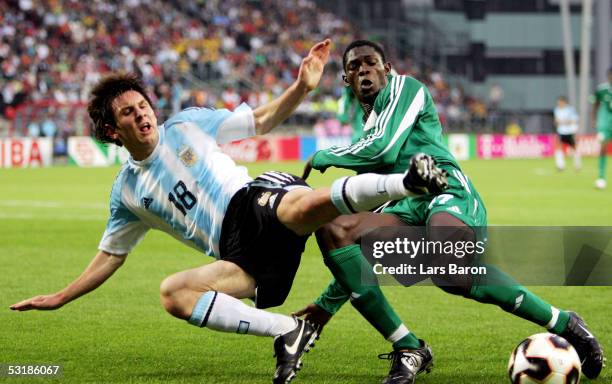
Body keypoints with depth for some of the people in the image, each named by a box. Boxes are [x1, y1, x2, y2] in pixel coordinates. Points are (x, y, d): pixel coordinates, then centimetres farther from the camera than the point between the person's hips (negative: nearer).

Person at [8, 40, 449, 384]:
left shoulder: (188, 125, 15)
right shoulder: (127, 190, 20)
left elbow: (262, 120, 16)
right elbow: (110, 257, 29)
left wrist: (302, 87, 0)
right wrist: (60, 298, 25)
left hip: (256, 201, -3)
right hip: (237, 254, 3)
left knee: (305, 207, -39)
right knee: (172, 293, -25)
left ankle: (407, 182, -49)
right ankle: (287, 331, -27)